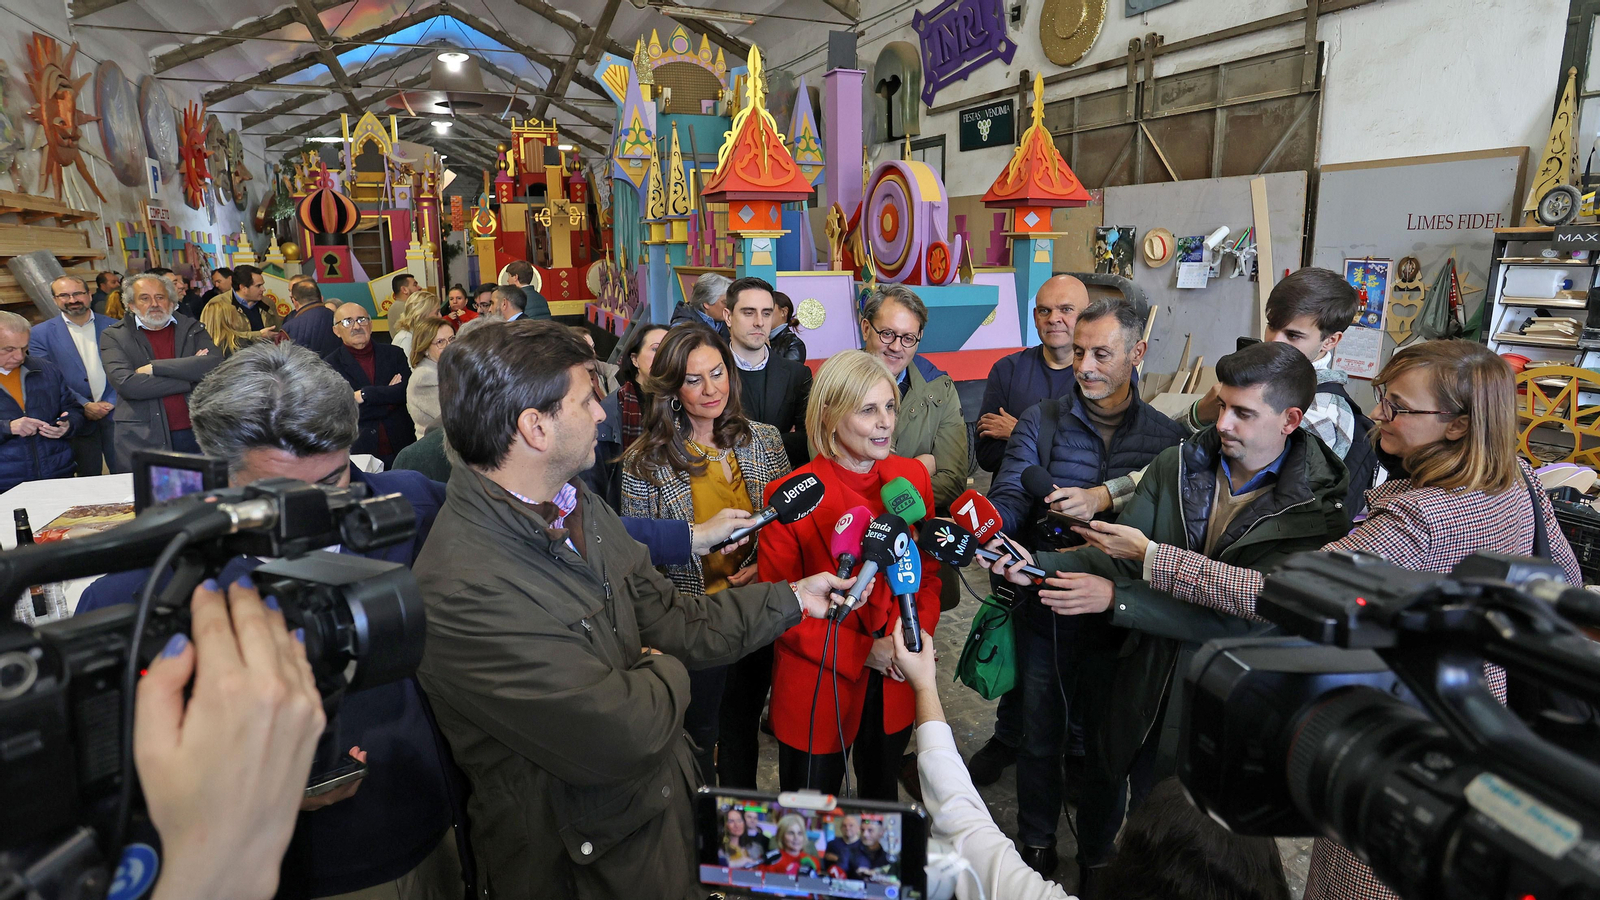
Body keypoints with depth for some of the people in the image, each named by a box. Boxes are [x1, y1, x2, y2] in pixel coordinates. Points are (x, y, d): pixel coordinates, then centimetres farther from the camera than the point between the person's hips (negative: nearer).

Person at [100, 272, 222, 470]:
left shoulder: (192, 329, 10)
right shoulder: (114, 336, 5)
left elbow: (215, 364, -10)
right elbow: (125, 384, -11)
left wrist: (155, 367, -12)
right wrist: (191, 380, -10)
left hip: (195, 436, 1)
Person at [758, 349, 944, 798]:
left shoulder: (912, 476, -3)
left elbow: (928, 571, 6)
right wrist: (860, 652, -18)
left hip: (896, 686, 4)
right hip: (818, 689, -4)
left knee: (884, 797, 25)